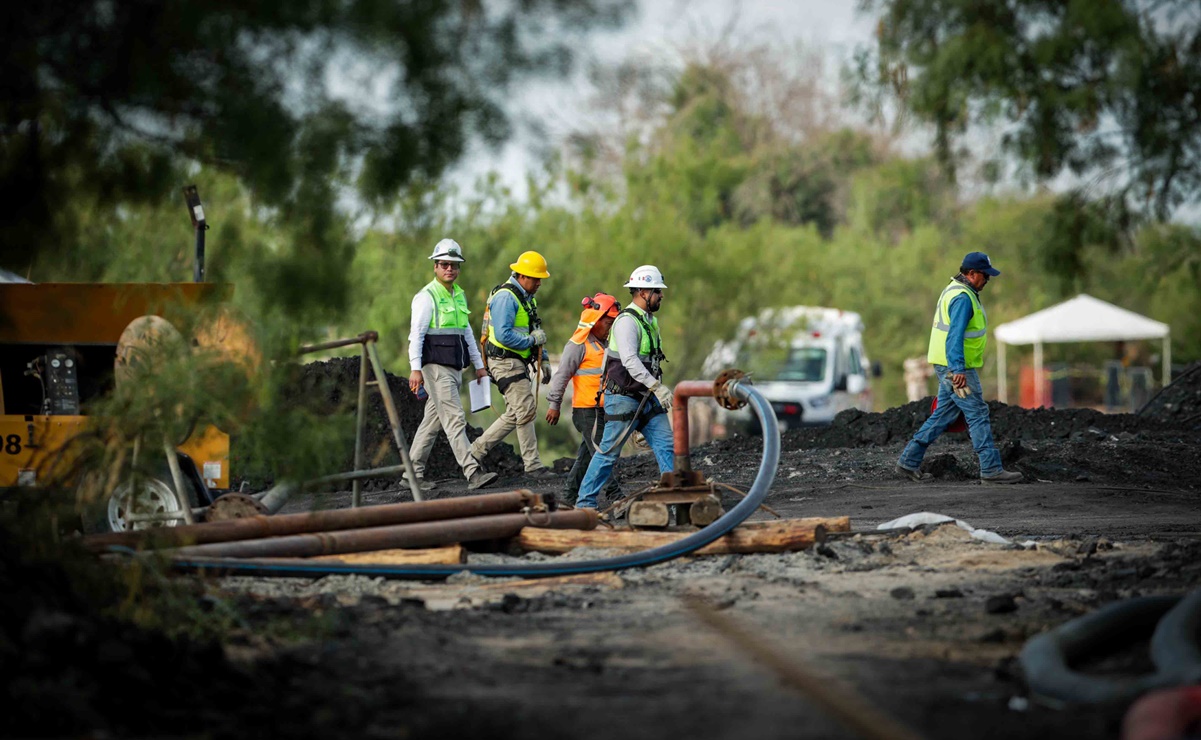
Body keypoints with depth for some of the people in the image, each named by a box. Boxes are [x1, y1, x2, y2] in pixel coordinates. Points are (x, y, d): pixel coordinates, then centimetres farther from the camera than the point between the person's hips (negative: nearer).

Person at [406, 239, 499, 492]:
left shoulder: (460, 295, 17)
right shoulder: (426, 296, -8)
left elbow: (467, 333, 25)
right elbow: (416, 334, -14)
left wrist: (479, 365, 23)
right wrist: (415, 369, -22)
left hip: (455, 367, 8)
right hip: (436, 368, -8)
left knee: (433, 421, 10)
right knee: (455, 419, -13)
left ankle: (413, 472, 16)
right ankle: (473, 473, -19)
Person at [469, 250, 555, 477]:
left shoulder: (527, 297, 17)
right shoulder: (506, 297, -16)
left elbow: (536, 333, 24)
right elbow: (503, 334, -25)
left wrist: (543, 359, 15)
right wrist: (532, 340, -17)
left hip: (518, 363, 10)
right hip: (505, 362, -10)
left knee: (515, 414, 11)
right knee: (526, 409, -12)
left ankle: (476, 450, 19)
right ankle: (533, 465, -9)